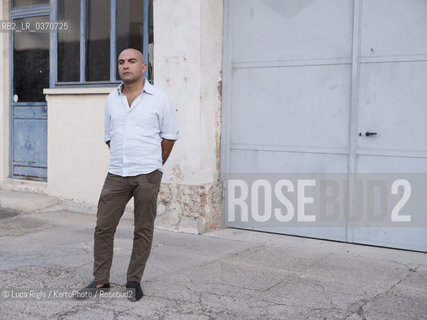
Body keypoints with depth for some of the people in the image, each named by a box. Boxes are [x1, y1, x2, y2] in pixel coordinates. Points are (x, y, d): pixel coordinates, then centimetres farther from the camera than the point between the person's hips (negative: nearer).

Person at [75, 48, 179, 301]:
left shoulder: (159, 98, -1)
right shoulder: (112, 99, 11)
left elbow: (169, 136, 4)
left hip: (147, 176, -3)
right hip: (116, 175, 4)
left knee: (143, 231, 4)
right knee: (103, 227, 3)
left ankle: (134, 282, 17)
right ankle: (101, 281, 16)